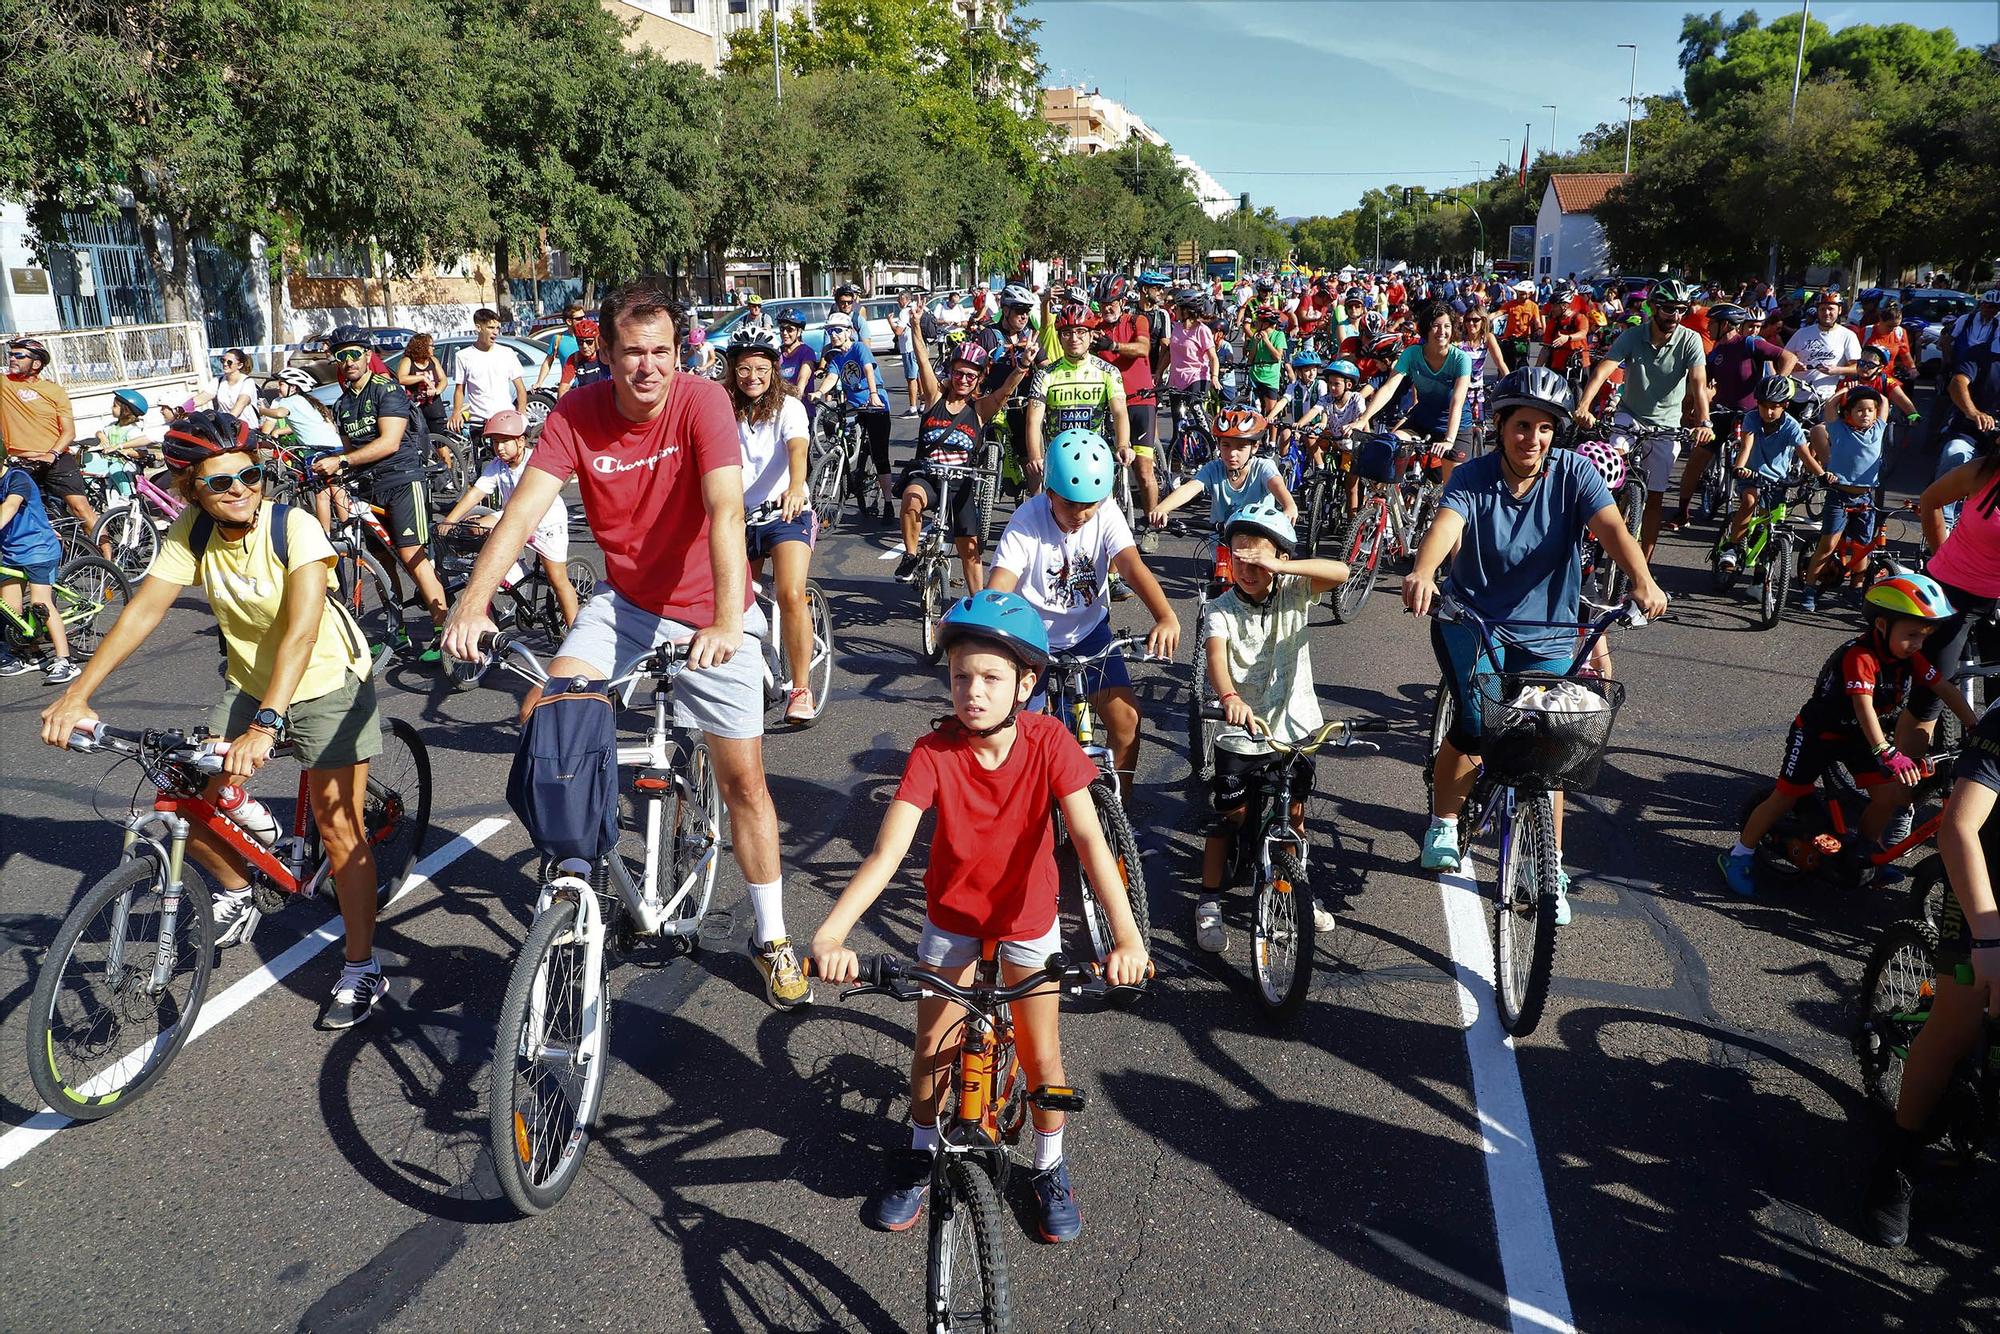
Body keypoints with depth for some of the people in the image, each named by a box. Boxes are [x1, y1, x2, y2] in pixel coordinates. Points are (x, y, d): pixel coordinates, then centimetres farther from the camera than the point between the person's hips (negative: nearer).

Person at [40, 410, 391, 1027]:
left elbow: (302, 631, -35)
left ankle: (362, 970, 6)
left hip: (327, 682, -5)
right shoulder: (191, 532, -10)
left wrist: (265, 724, -45)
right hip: (248, 684, 5)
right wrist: (77, 693, -26)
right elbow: (144, 609, -15)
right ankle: (237, 895, 30)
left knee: (338, 826, -8)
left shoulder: (294, 526, -25)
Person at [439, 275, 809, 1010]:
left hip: (709, 617, -3)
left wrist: (725, 621, -47)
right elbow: (523, 508, -22)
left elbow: (725, 511, -34)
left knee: (743, 777, 0)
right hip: (625, 600, 3)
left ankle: (772, 937, 18)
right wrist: (473, 601, -37)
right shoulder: (577, 414, -12)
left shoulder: (703, 402, -21)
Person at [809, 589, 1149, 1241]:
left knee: (1041, 1053, 8)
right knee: (933, 1047, 9)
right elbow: (887, 851, -32)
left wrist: (1126, 935, -42)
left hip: (1027, 918, 0)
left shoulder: (1048, 742, -24)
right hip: (951, 917, 0)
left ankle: (1051, 1168, 34)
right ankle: (920, 1156, 37)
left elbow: (1089, 838, -30)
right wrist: (829, 933, -45)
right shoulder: (933, 752, -25)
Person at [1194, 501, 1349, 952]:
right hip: (1241, 728, -2)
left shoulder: (1294, 593, -6)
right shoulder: (1221, 612, -12)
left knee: (1293, 813, 14)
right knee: (1231, 816, -1)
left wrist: (1278, 567, -37)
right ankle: (1209, 903, 13)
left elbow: (1340, 572, -24)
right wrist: (1231, 699, -51)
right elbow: (1216, 657, -30)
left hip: (1294, 725, 2)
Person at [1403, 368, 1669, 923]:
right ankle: (1443, 824, 7)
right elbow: (1445, 525, -33)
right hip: (1471, 621, -2)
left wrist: (1643, 582, -44)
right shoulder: (1473, 478, -13)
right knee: (1475, 724, -22)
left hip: (1547, 633, 2)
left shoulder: (1574, 472, -9)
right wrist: (1422, 573, -55)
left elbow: (1612, 527, -24)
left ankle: (1551, 870, 18)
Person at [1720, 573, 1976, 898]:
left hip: (1858, 737, 7)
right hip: (1817, 734, -7)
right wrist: (1887, 753, -51)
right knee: (1784, 798, -2)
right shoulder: (1860, 656, -31)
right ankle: (1739, 855, 10)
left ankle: (1868, 847, 18)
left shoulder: (1910, 657, -7)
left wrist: (1977, 729, -12)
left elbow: (1946, 689, -3)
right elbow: (1863, 706, -41)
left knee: (1893, 793, -7)